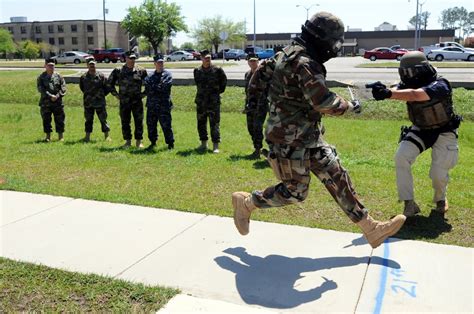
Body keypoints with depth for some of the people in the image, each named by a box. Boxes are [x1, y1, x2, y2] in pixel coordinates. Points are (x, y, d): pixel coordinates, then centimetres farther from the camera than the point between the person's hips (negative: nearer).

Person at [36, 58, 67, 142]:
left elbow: (63, 88, 1)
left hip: (58, 103, 0)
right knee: (46, 120, 5)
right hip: (45, 103, 0)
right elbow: (41, 89, -7)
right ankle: (48, 136, 15)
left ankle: (61, 136, 12)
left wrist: (57, 96, -14)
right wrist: (50, 96, -17)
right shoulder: (41, 77, 3)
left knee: (59, 120, 3)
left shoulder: (58, 76, 6)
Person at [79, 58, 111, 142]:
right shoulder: (83, 77, 3)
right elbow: (82, 88, 18)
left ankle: (106, 136, 10)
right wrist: (87, 95, 13)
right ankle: (87, 136, 15)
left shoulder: (101, 76, -3)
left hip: (100, 102, -2)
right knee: (88, 120, 8)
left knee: (103, 119, 2)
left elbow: (107, 88, 3)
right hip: (88, 103, 2)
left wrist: (101, 95, 2)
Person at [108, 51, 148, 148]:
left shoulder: (141, 71, 0)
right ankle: (128, 141, 18)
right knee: (125, 122, 6)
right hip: (124, 102, 1)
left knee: (138, 122, 2)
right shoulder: (118, 71, 1)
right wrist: (116, 94, 6)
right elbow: (109, 83, 12)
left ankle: (139, 141, 12)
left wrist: (144, 93, 5)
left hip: (137, 101, 0)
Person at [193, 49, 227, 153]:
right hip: (201, 101, 4)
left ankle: (215, 146, -2)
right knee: (201, 123, 10)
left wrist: (219, 90, 7)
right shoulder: (197, 71, 6)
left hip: (214, 101, -4)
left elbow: (224, 81, 10)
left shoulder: (217, 70, -3)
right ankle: (204, 143, 22)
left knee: (214, 123, -5)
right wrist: (203, 92, 14)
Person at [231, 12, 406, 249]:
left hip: (308, 136, 10)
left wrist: (253, 95, 28)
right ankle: (245, 202, 20)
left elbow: (263, 70, 20)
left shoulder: (290, 52, 8)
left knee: (336, 177, 6)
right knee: (295, 191, 1)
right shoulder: (305, 64, -22)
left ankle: (371, 229, 10)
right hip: (290, 139, -10)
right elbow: (325, 104, -23)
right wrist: (350, 106, -6)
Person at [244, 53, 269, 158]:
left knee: (257, 127, -11)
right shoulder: (247, 74, 13)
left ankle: (258, 150, -5)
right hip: (250, 105, 7)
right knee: (250, 127, 9)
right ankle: (257, 148, 21)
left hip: (261, 105, -7)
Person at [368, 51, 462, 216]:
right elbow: (397, 90, -28)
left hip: (443, 132, -5)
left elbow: (415, 95, -48)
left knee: (438, 173, -10)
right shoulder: (409, 83, -9)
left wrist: (388, 93, -61)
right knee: (401, 157, -17)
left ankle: (440, 198, 28)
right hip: (420, 130, 5)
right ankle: (409, 204, -7)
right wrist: (383, 90, -51)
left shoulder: (439, 86, -30)